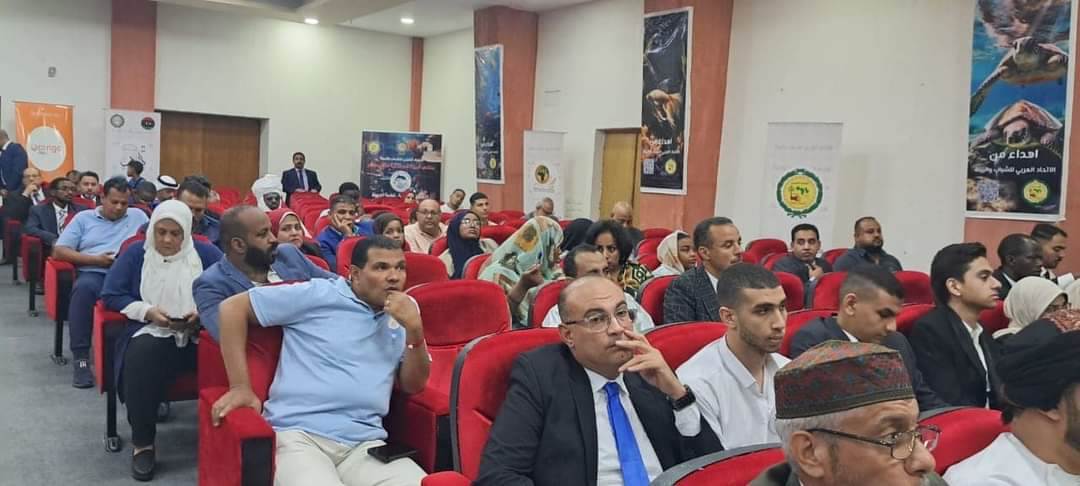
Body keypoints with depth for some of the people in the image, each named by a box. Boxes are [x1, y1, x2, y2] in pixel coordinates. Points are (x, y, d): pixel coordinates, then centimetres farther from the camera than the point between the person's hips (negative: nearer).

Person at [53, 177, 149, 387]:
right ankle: (81, 358, -32)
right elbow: (58, 251, 10)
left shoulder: (138, 216, 21)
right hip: (93, 273, 0)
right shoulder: (83, 218, 18)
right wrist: (95, 260, -3)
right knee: (84, 288, -37)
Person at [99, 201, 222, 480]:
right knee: (142, 356, -36)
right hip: (152, 333, 1)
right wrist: (147, 311, -9)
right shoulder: (135, 254, 13)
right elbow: (110, 295, 6)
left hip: (200, 334, 0)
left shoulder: (206, 253, 11)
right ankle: (142, 443, -18)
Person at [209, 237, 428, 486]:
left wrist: (415, 330, -4)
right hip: (299, 435, -3)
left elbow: (413, 385, 13)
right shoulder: (318, 294, 2)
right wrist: (240, 386, -2)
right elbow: (233, 307, 4)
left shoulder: (403, 313, 14)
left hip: (366, 443, 4)